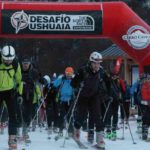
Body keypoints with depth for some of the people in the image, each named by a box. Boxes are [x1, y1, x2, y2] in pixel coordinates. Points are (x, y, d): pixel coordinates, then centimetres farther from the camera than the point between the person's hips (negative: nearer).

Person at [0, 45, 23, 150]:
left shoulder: (16, 64, -11)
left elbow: (19, 79, 6)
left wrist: (20, 93, 8)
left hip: (10, 91, 1)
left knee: (13, 115, -8)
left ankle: (12, 138, -5)